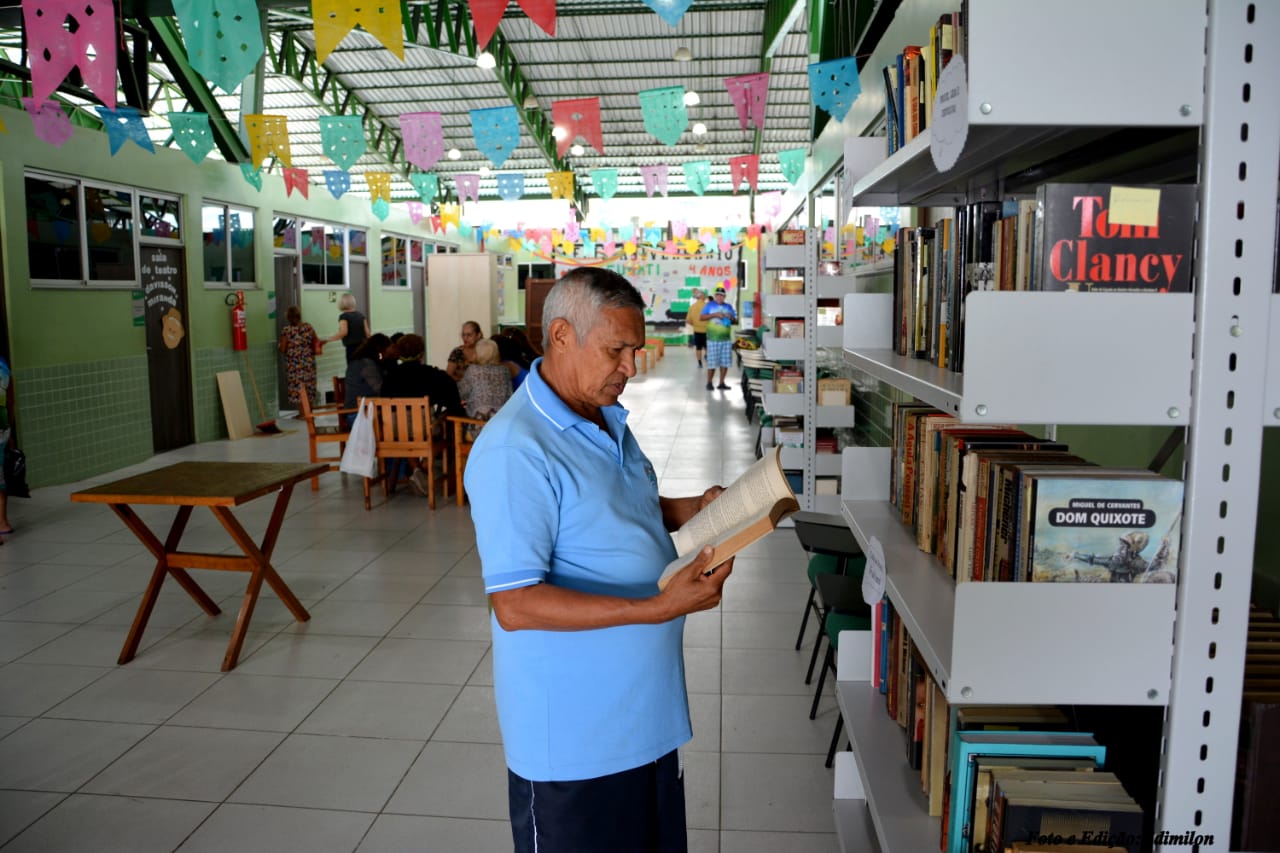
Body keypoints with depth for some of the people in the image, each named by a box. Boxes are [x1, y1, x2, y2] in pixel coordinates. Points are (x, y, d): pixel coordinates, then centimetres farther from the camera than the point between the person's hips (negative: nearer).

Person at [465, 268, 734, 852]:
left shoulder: (609, 419, 5)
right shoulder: (515, 450, -24)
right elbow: (514, 606, -26)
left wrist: (687, 510, 1)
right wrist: (658, 607, -30)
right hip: (572, 734, -8)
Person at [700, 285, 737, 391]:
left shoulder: (728, 306, 15)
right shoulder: (709, 305, 5)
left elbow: (735, 321, 17)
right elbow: (702, 317, -4)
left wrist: (731, 318, -6)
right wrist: (714, 314, -13)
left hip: (726, 339, 4)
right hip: (713, 339, -4)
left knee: (725, 362, 3)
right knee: (712, 362, -6)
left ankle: (721, 383, 12)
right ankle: (709, 382, 7)